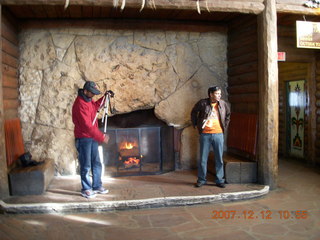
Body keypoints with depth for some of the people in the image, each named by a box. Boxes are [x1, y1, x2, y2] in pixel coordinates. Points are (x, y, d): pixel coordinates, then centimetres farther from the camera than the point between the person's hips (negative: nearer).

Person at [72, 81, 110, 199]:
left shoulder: (88, 100, 7)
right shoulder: (80, 104, -22)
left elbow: (95, 106, 29)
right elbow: (87, 126, -26)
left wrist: (104, 98, 12)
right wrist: (102, 137, -24)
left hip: (92, 137, 9)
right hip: (83, 139, -9)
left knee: (96, 163, 13)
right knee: (86, 166, 1)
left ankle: (97, 186, 25)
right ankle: (86, 189, 14)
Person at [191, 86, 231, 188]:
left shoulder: (223, 104, 2)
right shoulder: (203, 103, -6)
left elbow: (228, 115, 20)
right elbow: (194, 112, 10)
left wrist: (225, 126, 14)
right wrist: (196, 124, 7)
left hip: (218, 134, 2)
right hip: (205, 134, -2)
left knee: (219, 159, 6)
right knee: (203, 158, 6)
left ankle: (219, 180, 18)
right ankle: (201, 179, 20)